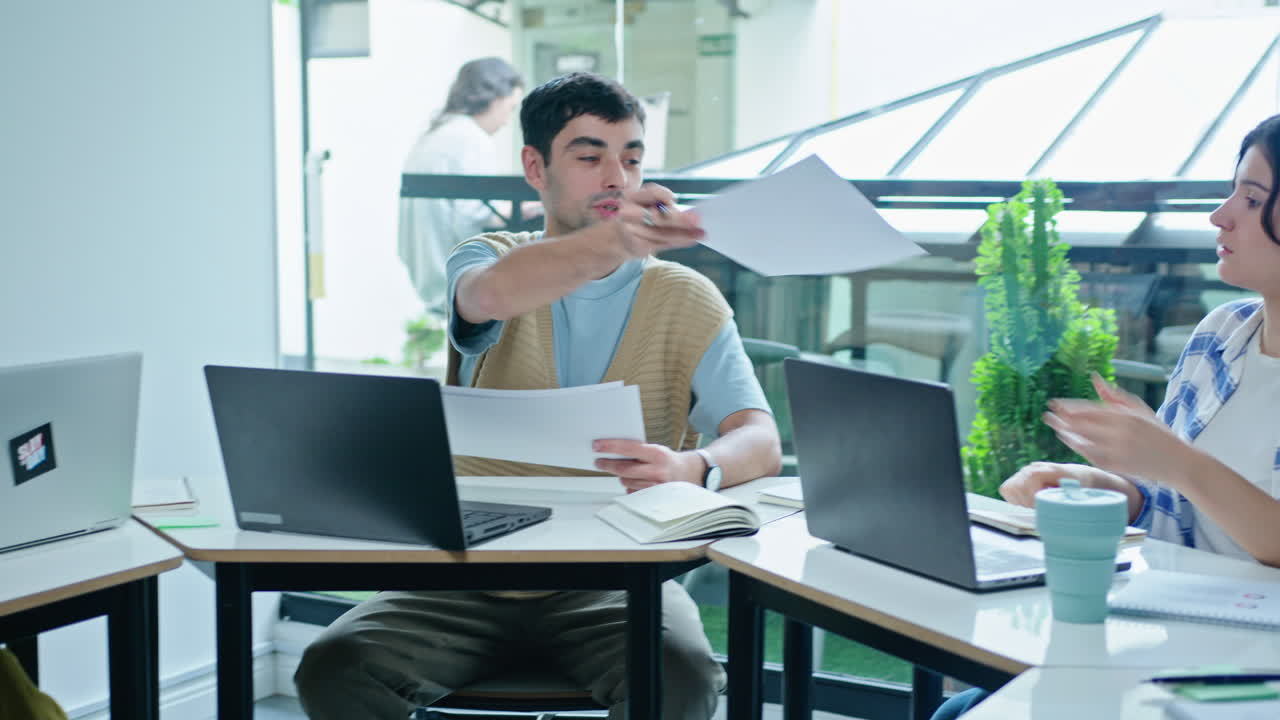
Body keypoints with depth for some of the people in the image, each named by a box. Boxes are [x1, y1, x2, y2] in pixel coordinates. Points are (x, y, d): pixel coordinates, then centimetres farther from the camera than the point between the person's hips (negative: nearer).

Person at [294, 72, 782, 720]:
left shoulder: (686, 300, 7)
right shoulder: (488, 261, 5)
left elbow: (760, 441, -6)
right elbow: (494, 291, -22)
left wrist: (692, 467, -31)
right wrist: (613, 240, -44)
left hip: (611, 584, 0)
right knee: (334, 667, -24)